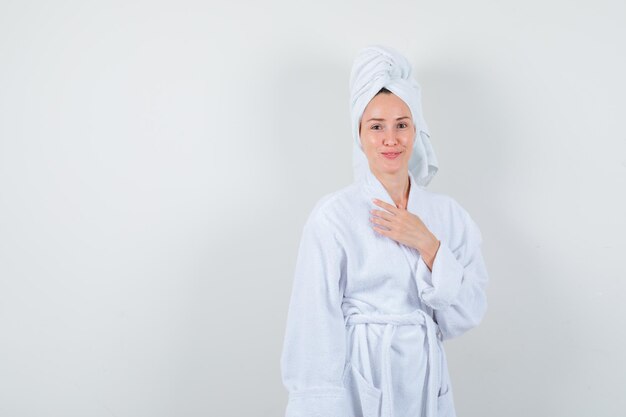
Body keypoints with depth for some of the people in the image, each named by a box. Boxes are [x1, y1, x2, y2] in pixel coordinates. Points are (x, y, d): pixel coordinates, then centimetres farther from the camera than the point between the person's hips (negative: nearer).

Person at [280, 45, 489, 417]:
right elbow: (317, 327, -11)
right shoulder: (334, 216, -12)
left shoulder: (448, 213, 1)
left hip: (428, 383, 4)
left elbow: (470, 312, -2)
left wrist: (428, 245, -14)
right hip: (360, 384, -4)